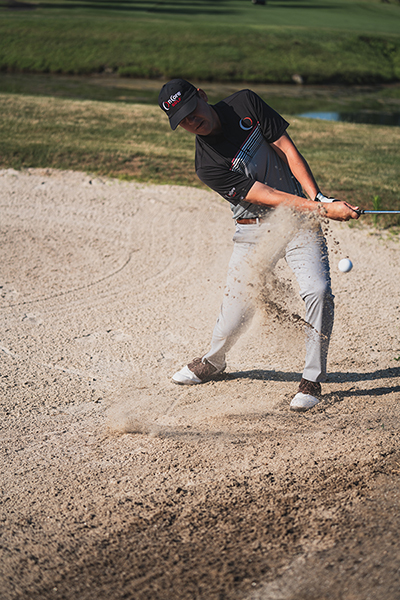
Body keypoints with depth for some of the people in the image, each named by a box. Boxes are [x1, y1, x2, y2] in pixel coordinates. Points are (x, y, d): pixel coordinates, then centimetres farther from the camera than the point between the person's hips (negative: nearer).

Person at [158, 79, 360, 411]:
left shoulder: (245, 103, -6)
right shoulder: (207, 165, -14)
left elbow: (286, 148, -4)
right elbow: (265, 195, -20)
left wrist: (318, 197, -15)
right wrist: (322, 209, -26)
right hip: (253, 230, -1)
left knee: (318, 291, -16)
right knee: (240, 301, 2)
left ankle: (312, 379, -2)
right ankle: (213, 361, 33)